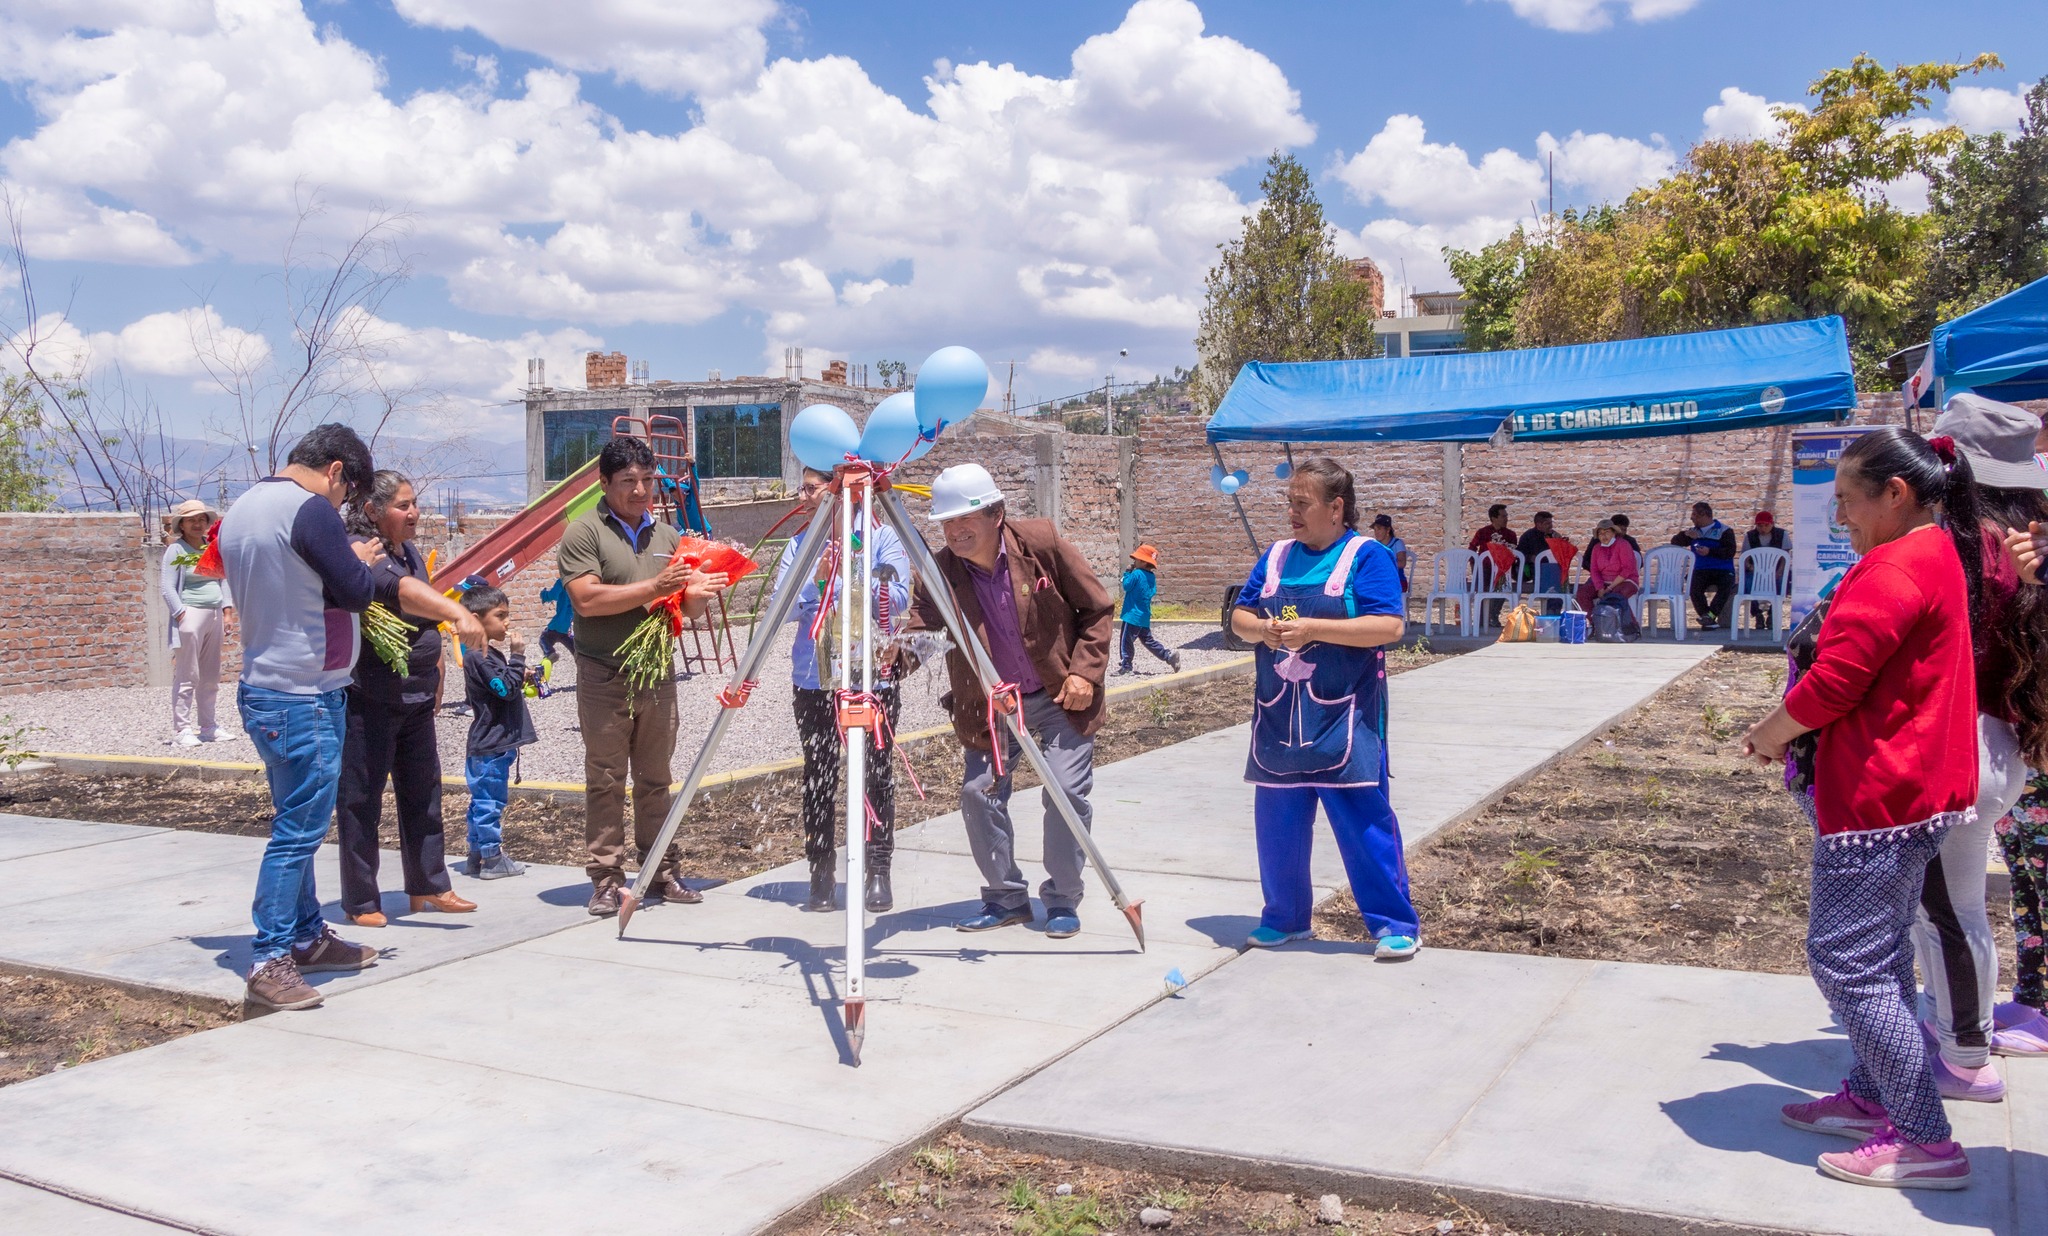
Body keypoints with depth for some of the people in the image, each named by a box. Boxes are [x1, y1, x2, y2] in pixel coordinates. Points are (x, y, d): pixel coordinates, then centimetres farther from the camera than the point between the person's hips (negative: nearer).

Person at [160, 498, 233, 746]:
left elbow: (224, 580, 18)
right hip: (191, 614, -6)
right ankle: (181, 730, -1)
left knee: (211, 677, 11)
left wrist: (227, 611, 9)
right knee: (187, 677, -6)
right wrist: (182, 616, -13)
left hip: (214, 615, 6)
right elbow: (168, 588, -6)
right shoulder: (176, 549, -2)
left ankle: (208, 727, 18)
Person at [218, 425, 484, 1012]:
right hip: (305, 698, -10)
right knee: (298, 831, -6)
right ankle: (270, 962, -3)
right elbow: (355, 590, -14)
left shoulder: (242, 510, 14)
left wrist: (346, 566, 15)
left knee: (298, 825, 17)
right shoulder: (311, 510, -16)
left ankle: (307, 938, 26)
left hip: (265, 691, 10)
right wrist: (356, 563, 5)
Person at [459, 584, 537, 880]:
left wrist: (520, 679, 9)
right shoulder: (479, 657, -17)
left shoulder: (490, 654, 15)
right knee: (490, 801, -4)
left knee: (483, 801, 15)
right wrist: (517, 656, -19)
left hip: (493, 744, 11)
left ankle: (476, 856, 22)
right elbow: (506, 689, -22)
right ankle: (492, 858, 2)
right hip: (490, 747, -11)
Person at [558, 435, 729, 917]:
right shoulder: (584, 533, -3)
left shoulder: (667, 535, 13)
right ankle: (606, 881, 4)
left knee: (655, 780, 10)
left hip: (658, 674, 5)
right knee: (606, 781, -1)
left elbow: (686, 608, 14)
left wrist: (699, 593, -10)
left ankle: (663, 873, 16)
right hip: (604, 678, -4)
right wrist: (654, 587, -21)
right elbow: (587, 599, -15)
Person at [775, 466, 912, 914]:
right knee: (819, 776, 3)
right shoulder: (800, 544, 10)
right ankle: (821, 875, 12)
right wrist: (816, 577, -15)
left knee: (877, 772, 0)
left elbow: (898, 600, -11)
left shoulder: (883, 536, 0)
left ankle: (878, 872, 11)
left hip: (874, 676, -3)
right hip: (814, 679, 3)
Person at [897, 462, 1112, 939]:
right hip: (988, 703, 2)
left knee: (1067, 791, -10)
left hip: (1061, 696, -2)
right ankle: (1006, 898, 15)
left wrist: (1084, 671, -14)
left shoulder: (1042, 543, -16)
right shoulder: (939, 571, -12)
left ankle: (1063, 900, 10)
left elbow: (1098, 608, -7)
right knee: (979, 793, -5)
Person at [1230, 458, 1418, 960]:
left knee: (1365, 822, -4)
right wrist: (1261, 629, -9)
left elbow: (1389, 626, -14)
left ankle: (1394, 924, 8)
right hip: (1278, 721, 6)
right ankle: (1284, 918, 27)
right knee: (1277, 824, 11)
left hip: (1343, 724, -5)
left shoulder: (1367, 556, -4)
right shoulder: (1276, 556, 13)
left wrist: (1313, 628, -20)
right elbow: (1239, 616, 14)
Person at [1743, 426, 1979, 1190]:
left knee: (1845, 962, -4)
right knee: (1879, 955, 20)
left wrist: (1767, 736, -5)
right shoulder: (1938, 555, 13)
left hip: (1878, 797, -11)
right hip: (1918, 788, 11)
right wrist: (1793, 730, 9)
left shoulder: (1893, 570, -21)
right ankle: (1872, 1097, 31)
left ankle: (1925, 1140, 1)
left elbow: (1831, 684, -23)